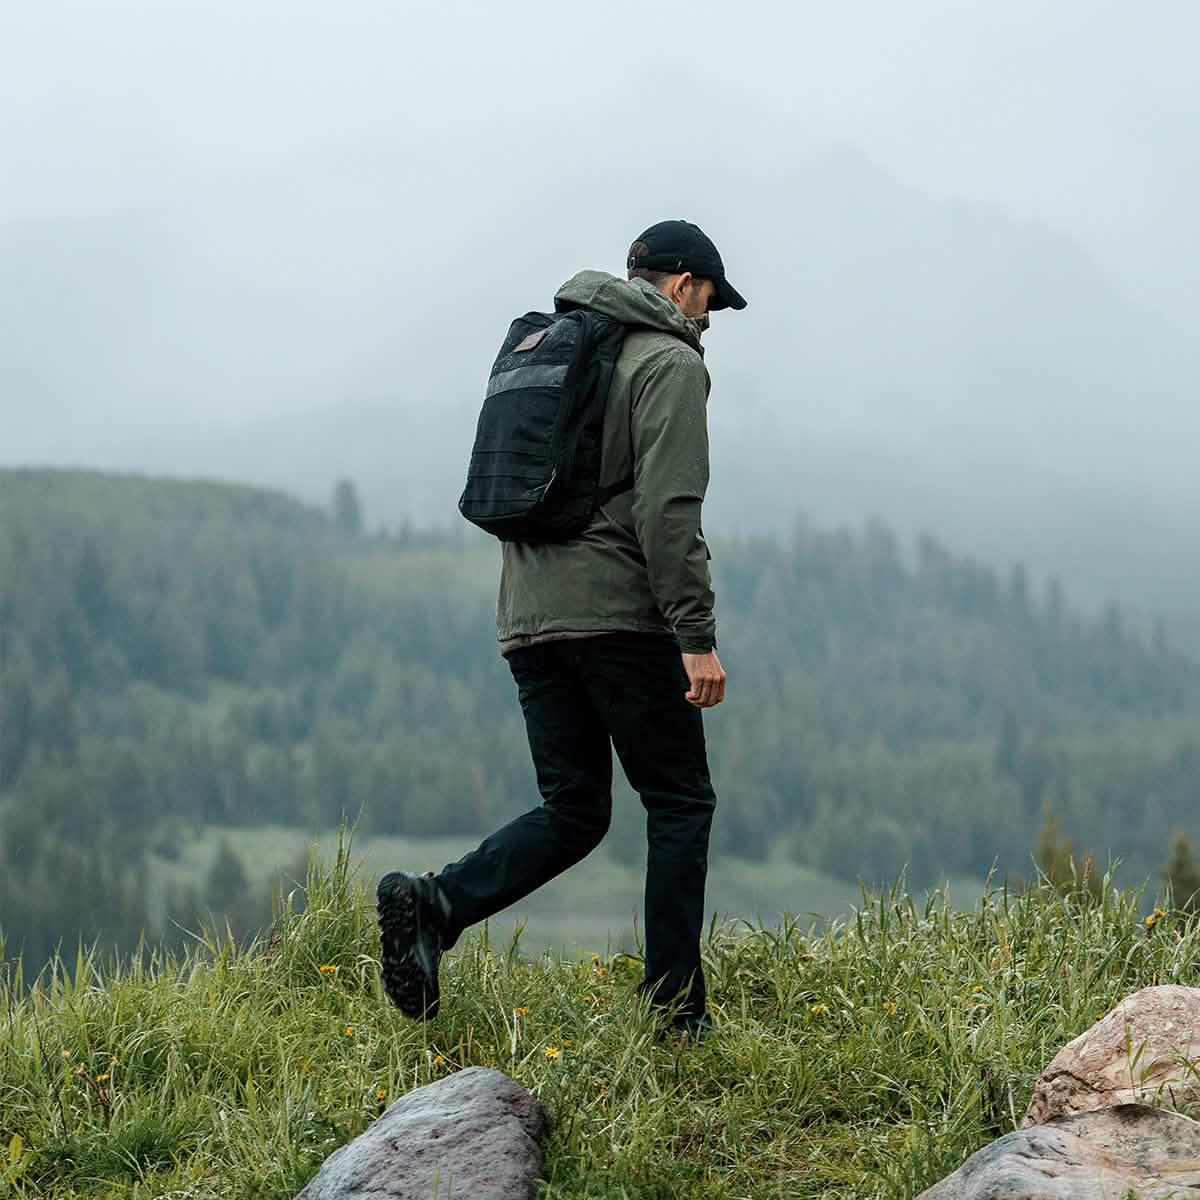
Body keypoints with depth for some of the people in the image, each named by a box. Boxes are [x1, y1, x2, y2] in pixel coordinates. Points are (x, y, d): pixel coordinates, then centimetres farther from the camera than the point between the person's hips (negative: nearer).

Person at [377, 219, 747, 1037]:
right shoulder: (668, 363, -5)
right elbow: (668, 511, -16)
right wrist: (698, 639, -16)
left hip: (529, 621, 7)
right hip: (621, 616, -7)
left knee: (573, 814, 11)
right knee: (680, 805, 3)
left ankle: (435, 904, -11)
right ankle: (676, 1012, 0)